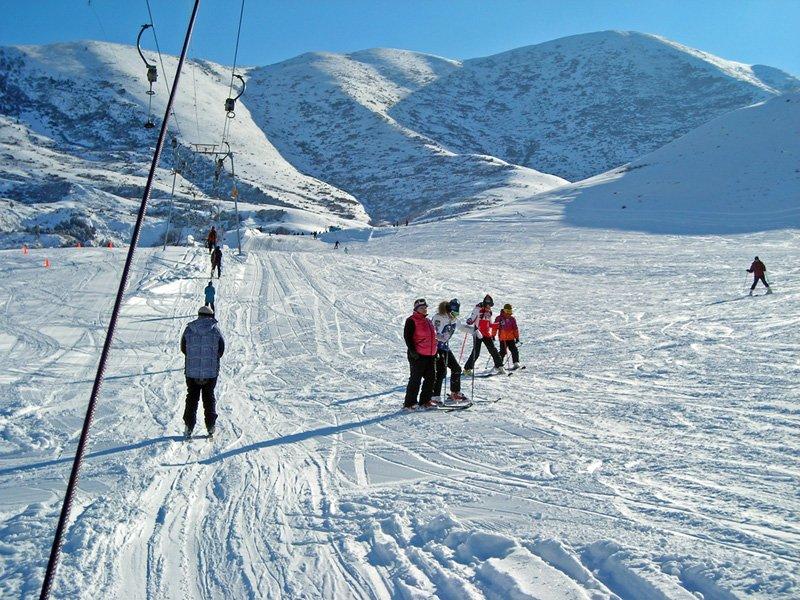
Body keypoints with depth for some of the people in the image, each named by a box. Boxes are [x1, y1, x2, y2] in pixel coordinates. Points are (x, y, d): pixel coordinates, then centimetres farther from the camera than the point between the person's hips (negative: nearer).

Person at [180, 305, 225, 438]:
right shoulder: (215, 330, -5)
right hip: (211, 371, 0)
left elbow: (183, 348, 5)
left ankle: (189, 425, 9)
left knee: (192, 398, 13)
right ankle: (210, 426, 13)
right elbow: (221, 350, 0)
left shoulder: (189, 330, -3)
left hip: (191, 370, 0)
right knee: (209, 397, 13)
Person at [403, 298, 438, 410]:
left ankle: (425, 401, 18)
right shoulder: (411, 321, -7)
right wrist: (412, 351, -19)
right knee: (415, 379, -5)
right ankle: (409, 403, 2)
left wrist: (435, 352, 23)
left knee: (431, 378, 8)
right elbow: (407, 337, -12)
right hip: (418, 356, -8)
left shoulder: (428, 321, 18)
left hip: (430, 355, 8)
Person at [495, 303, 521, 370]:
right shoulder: (499, 318, -1)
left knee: (514, 350, -6)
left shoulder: (512, 319, 6)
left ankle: (516, 363, -4)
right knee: (503, 352, -1)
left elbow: (515, 329, 10)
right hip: (502, 339, -2)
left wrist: (517, 337, 8)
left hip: (511, 338, 2)